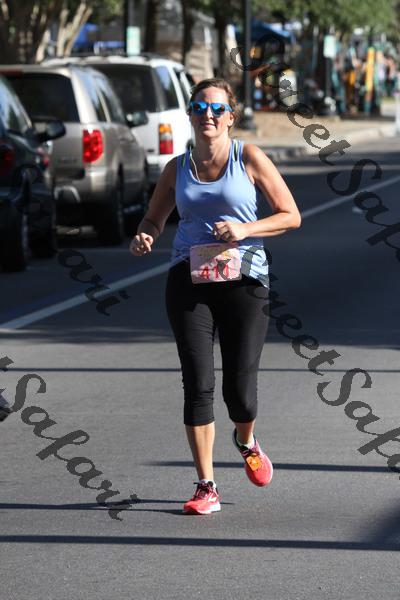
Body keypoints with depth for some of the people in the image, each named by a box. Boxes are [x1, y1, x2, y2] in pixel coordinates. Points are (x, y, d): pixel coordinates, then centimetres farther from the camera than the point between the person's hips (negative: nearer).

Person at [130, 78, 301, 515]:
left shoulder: (249, 159, 1)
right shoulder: (177, 168, 10)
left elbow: (291, 216, 2)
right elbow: (154, 218, 22)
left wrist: (245, 229, -14)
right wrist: (144, 238, -2)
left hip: (243, 280, -2)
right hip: (188, 281, 2)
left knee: (240, 390, -3)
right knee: (198, 384, -7)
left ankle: (246, 443, 33)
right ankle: (206, 487, 1)